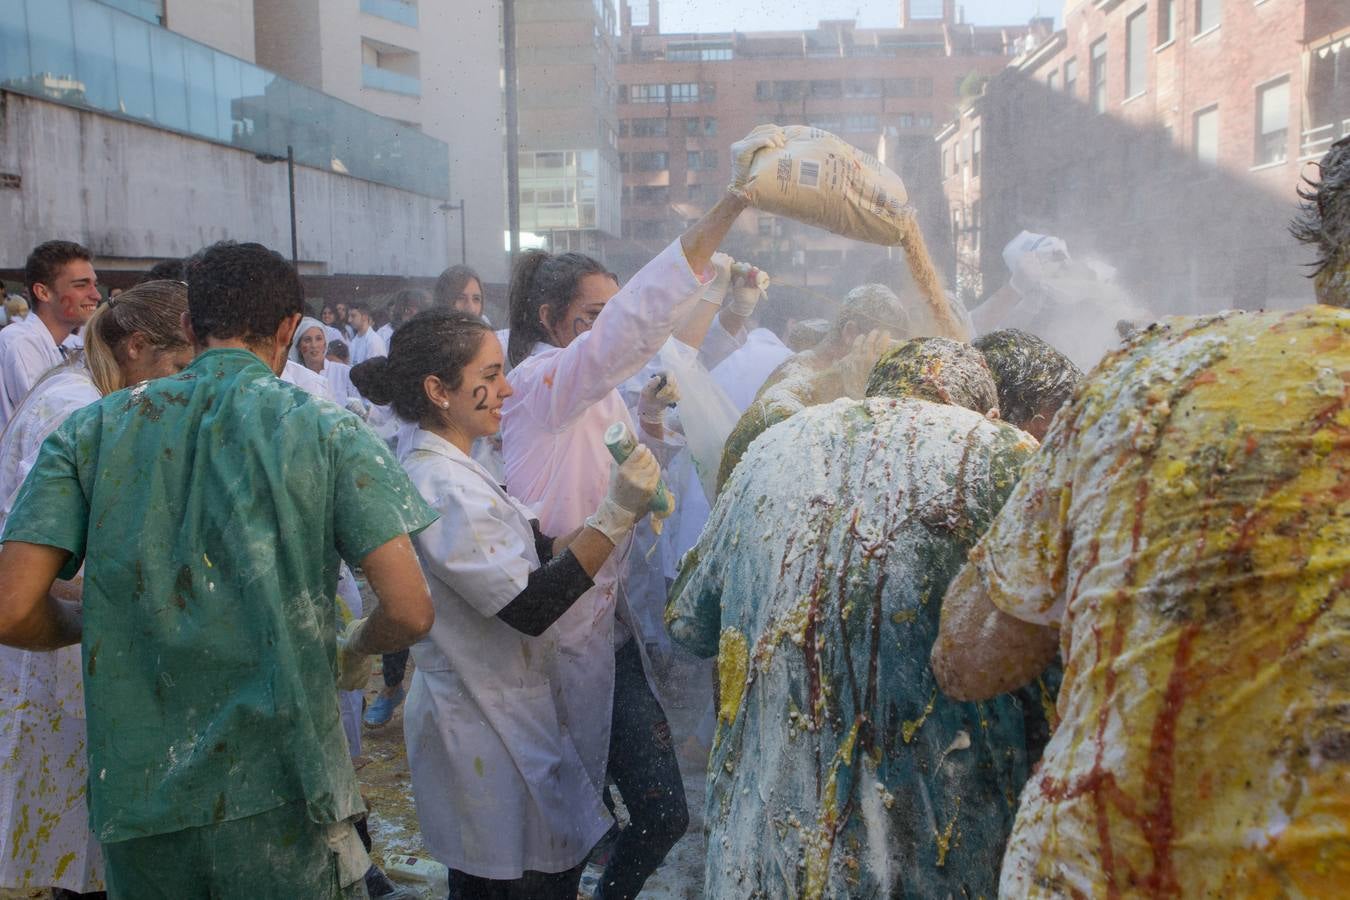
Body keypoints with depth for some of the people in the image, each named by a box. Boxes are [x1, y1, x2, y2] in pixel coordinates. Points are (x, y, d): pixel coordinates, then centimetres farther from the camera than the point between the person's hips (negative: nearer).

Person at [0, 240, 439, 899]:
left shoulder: (92, 431, 0)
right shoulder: (330, 432, -6)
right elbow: (408, 613, -13)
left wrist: (94, 626, 14)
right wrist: (354, 649, 10)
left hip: (135, 792, 4)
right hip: (282, 797, -3)